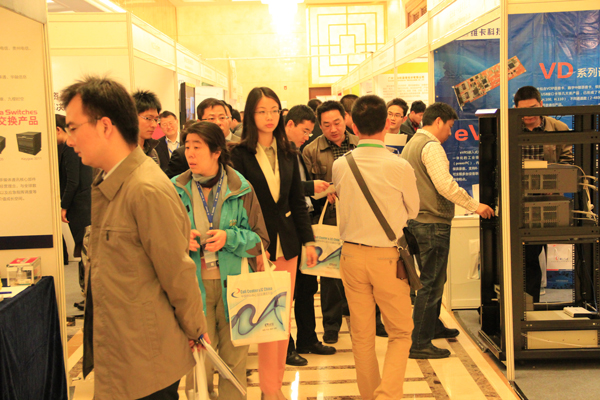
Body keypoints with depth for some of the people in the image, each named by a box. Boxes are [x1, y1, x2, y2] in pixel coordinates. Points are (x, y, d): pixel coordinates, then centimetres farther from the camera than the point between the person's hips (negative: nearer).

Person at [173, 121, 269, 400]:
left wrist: (229, 238, -15)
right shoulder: (175, 189, 2)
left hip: (233, 284, 0)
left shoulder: (240, 189, -1)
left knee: (235, 358, 8)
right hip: (193, 285, 0)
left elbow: (260, 239, 2)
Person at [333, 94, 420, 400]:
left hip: (352, 253, 3)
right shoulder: (400, 167, -13)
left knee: (362, 334, 15)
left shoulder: (340, 166, -5)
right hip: (387, 256, -3)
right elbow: (413, 211, 4)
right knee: (400, 332, 11)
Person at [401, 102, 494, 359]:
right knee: (431, 283, -6)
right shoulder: (431, 146, -14)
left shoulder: (411, 144, 17)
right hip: (433, 222, -10)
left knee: (434, 279, 23)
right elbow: (446, 185, -23)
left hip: (418, 220, 10)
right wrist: (475, 206, -15)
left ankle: (434, 326, 38)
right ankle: (420, 344, -3)